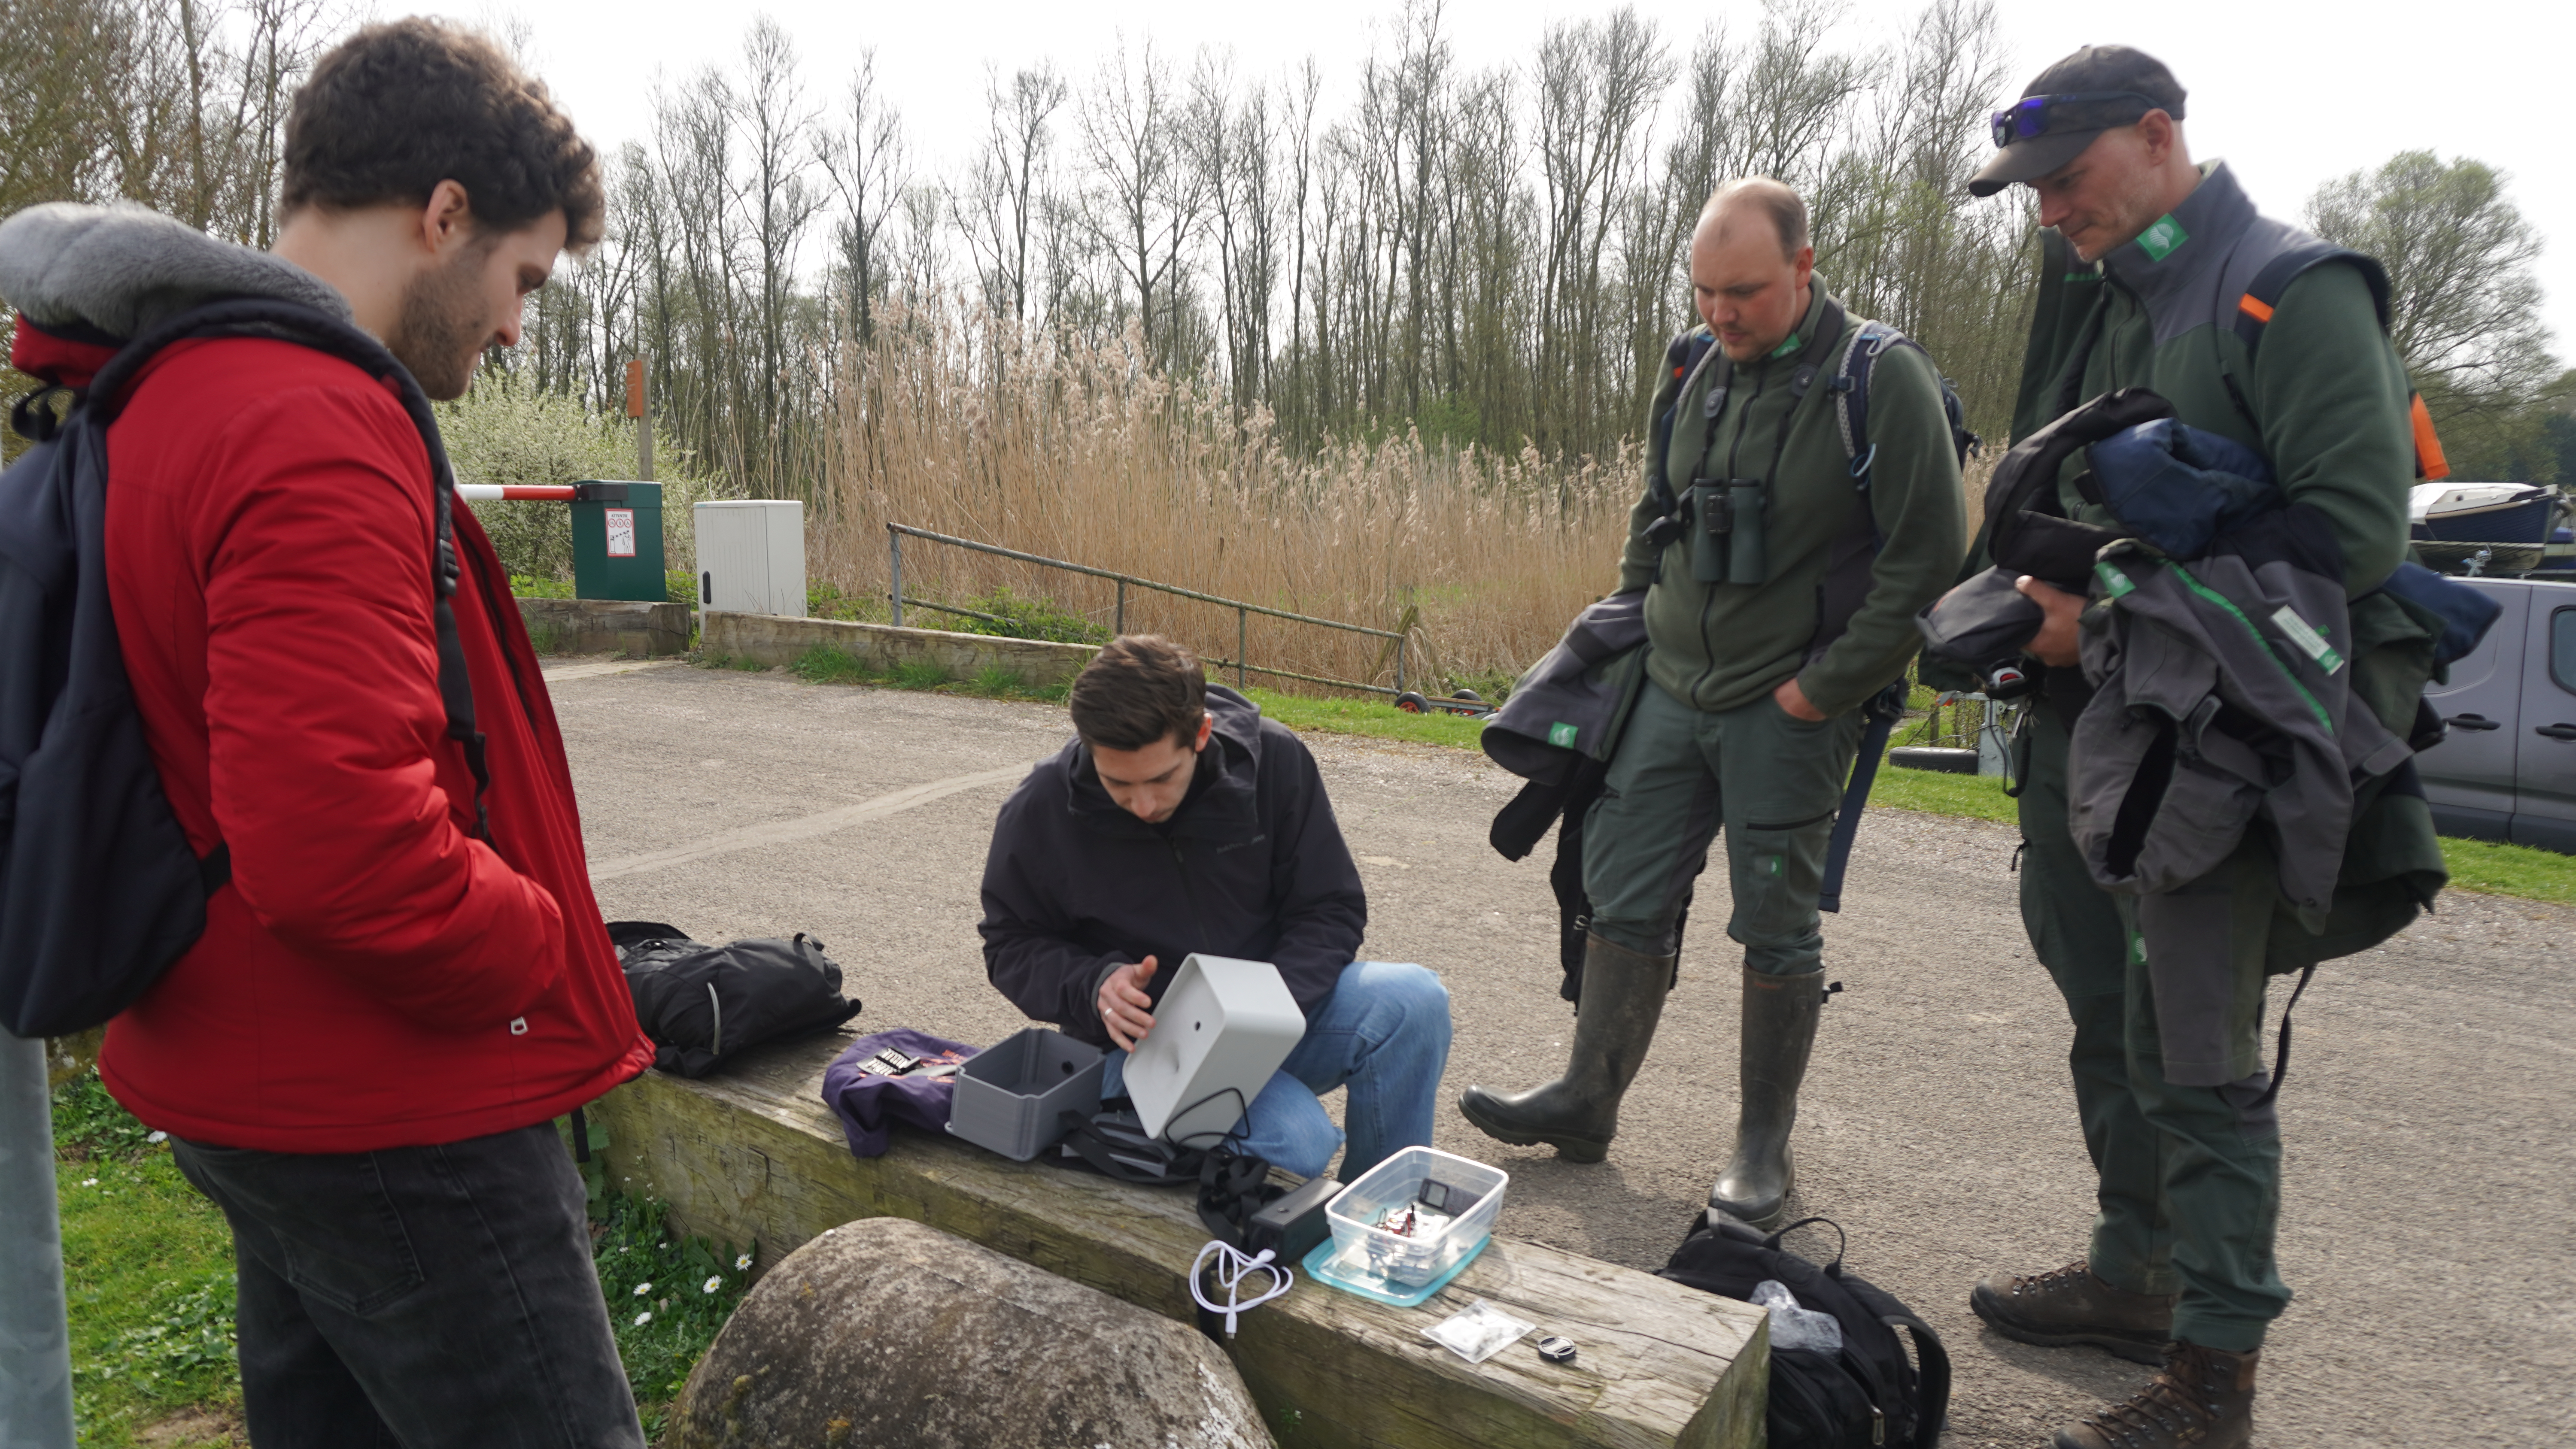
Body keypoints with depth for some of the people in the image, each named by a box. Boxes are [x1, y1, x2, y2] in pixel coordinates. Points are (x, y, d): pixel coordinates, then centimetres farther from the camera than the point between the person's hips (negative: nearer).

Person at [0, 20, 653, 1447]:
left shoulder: (167, 396, 11)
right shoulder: (316, 432, -23)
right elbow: (338, 838, -32)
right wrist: (543, 954, -14)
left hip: (255, 1079, 10)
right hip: (391, 1116, -10)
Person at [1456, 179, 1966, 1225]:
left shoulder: (1883, 381, -11)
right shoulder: (1698, 375, 7)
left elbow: (1929, 558, -12)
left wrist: (1828, 685, -14)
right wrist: (1635, 629, 11)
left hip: (1788, 708, -5)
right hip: (1671, 688, 6)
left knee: (1776, 930, 4)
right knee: (1625, 899, 9)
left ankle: (1764, 1145, 20)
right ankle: (1587, 1102, 23)